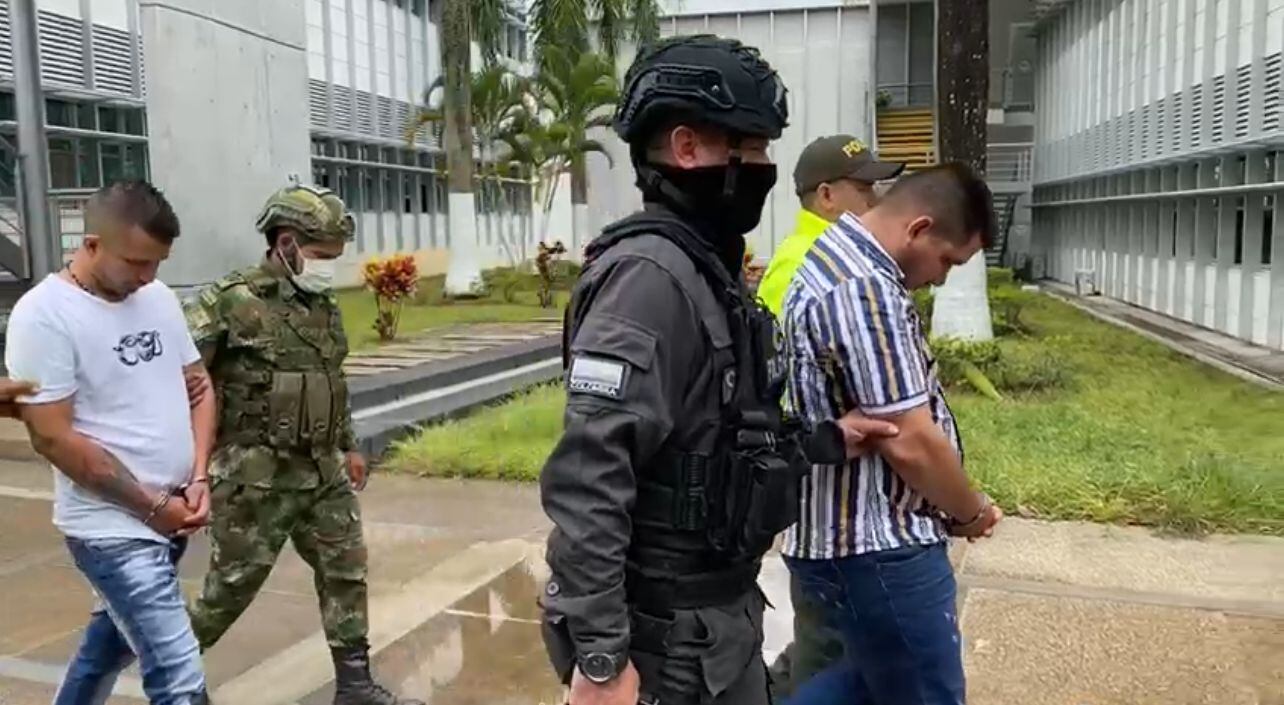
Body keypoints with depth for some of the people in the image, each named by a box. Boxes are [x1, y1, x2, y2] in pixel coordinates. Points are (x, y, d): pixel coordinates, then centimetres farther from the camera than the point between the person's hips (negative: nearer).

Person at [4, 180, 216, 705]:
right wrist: (153, 506, -13)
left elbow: (197, 386, 11)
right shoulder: (44, 314, -15)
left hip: (173, 516, 7)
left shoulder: (159, 298, 5)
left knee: (116, 636, 26)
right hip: (113, 528, -7)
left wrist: (198, 478, -3)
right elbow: (53, 438, -16)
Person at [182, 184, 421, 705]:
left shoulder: (323, 306, 9)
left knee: (346, 569, 8)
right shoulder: (228, 303, -13)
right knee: (235, 582, 7)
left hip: (323, 472, 7)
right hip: (256, 476, -6)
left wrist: (348, 447, 22)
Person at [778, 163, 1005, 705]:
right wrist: (971, 512, -5)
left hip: (845, 530, 10)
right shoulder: (865, 288, -24)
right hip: (878, 546, -10)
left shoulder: (832, 258, 11)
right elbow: (910, 442, -24)